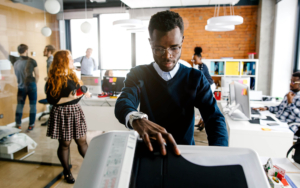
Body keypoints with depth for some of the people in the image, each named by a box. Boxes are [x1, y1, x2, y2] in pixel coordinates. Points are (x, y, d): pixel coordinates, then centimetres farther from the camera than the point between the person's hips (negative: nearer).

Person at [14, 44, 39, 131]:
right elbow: (37, 76, -3)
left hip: (21, 87, 4)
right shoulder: (32, 61, -7)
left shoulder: (15, 63, 4)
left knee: (19, 105, 12)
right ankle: (31, 125, 9)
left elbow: (18, 76, 10)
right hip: (31, 85, -3)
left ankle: (18, 125, 16)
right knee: (33, 105, 6)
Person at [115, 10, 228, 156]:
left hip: (185, 153, 1)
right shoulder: (138, 75, -2)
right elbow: (123, 103, -20)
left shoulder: (195, 78, 0)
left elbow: (215, 119, -10)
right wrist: (137, 119, -44)